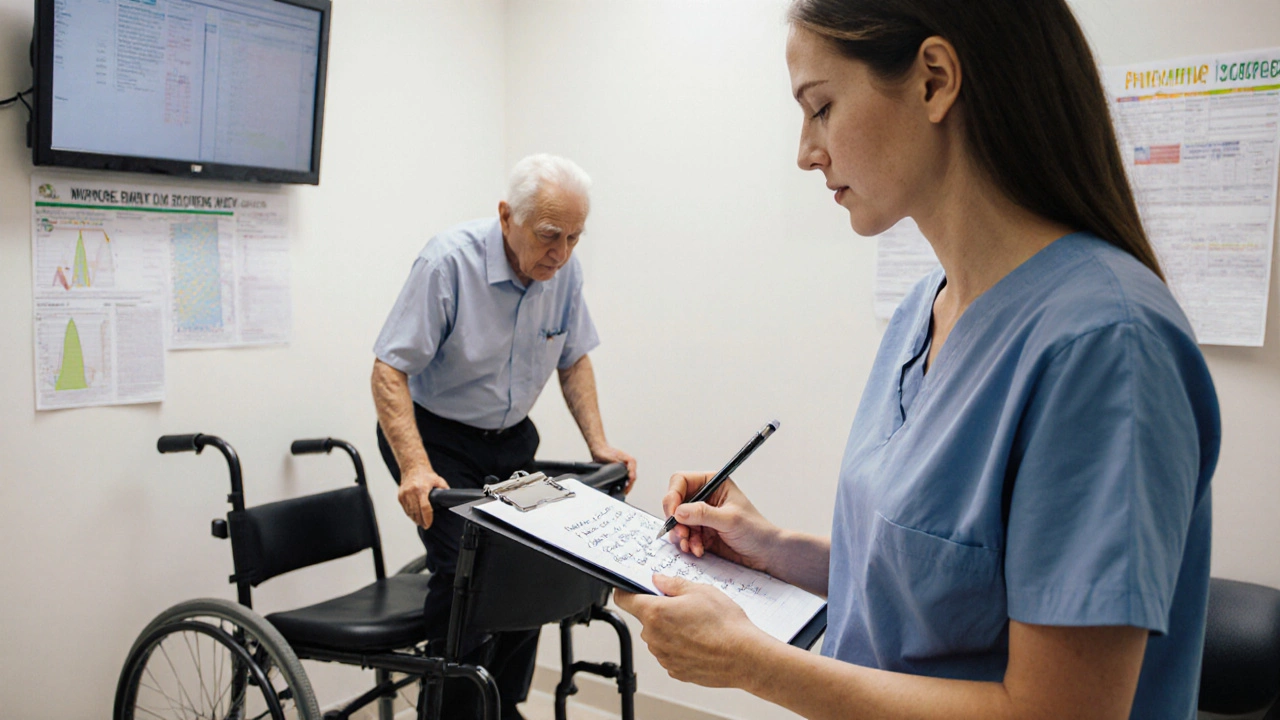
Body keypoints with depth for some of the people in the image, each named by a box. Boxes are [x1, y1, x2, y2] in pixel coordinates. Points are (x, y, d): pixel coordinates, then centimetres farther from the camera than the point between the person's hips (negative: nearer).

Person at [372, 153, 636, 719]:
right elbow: (389, 370, -24)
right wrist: (416, 469, -35)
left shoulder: (565, 269, -7)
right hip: (437, 435, -5)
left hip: (510, 438, 5)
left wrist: (598, 443, -4)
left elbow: (573, 359, 7)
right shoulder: (448, 262, -24)